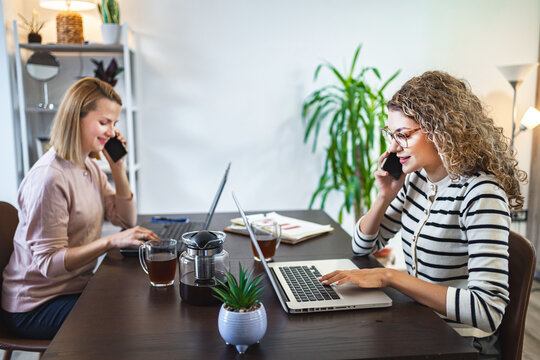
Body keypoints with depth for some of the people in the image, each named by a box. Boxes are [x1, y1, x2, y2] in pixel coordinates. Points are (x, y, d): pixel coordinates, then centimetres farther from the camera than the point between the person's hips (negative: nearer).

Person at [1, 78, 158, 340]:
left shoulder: (90, 167, 5)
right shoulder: (49, 178, -23)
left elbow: (126, 220, 7)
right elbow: (48, 262, -24)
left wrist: (118, 166, -3)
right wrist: (111, 242, -35)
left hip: (77, 287, 8)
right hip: (36, 307, -8)